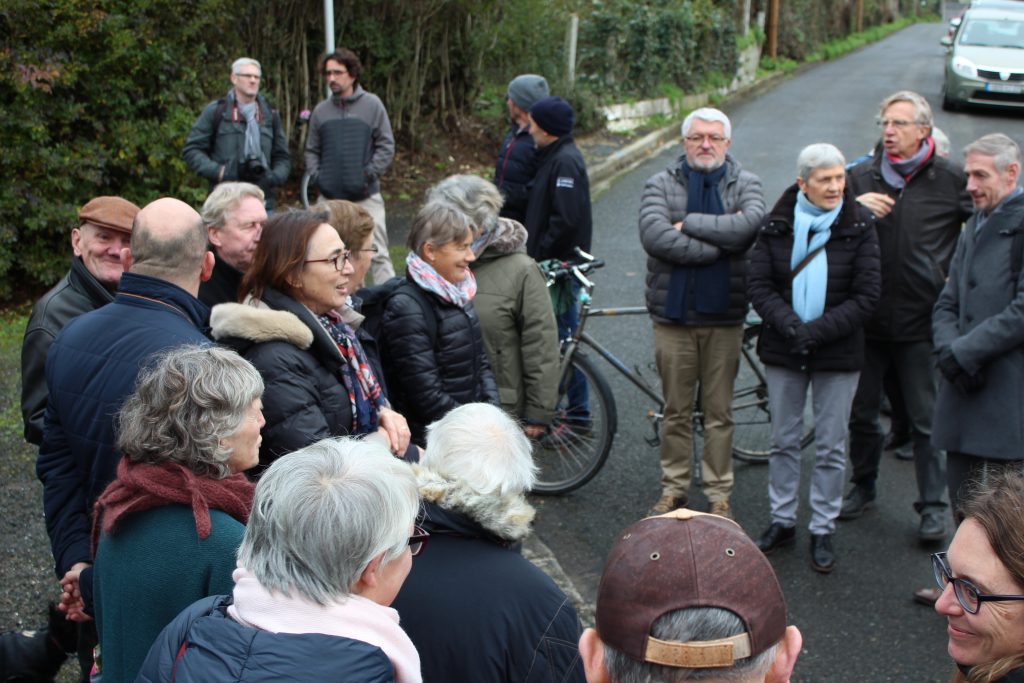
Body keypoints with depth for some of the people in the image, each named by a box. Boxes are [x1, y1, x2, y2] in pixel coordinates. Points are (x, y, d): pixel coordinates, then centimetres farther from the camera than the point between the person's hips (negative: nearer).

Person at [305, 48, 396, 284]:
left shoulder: (372, 105, 0)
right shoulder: (321, 110, 8)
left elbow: (386, 146, 0)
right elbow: (312, 150, 15)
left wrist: (369, 173, -9)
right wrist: (316, 175, 0)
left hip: (366, 196, -3)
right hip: (331, 197, 3)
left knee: (377, 253, -5)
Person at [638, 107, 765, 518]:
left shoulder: (745, 184, 6)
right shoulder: (661, 185, 3)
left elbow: (750, 223, -17)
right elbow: (654, 235, -16)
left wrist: (690, 224, -14)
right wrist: (720, 241, -17)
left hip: (723, 317, 0)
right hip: (673, 315, 0)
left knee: (719, 413, 8)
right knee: (676, 411, 9)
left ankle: (719, 494, 19)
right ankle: (674, 488, 22)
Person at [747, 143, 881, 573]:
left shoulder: (859, 227, -7)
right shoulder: (777, 225, -3)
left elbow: (866, 296, -9)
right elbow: (758, 284, -4)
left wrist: (817, 330, -18)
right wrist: (789, 325, -20)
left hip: (838, 354, -2)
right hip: (783, 350, 2)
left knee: (831, 448, 6)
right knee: (784, 441, 13)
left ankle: (822, 530, 19)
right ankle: (783, 520, 27)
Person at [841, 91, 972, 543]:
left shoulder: (950, 180, -3)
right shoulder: (861, 177, 5)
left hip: (921, 321, -3)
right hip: (866, 318, 3)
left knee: (926, 420, 4)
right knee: (861, 412, 14)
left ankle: (933, 505, 16)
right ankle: (863, 486, 33)